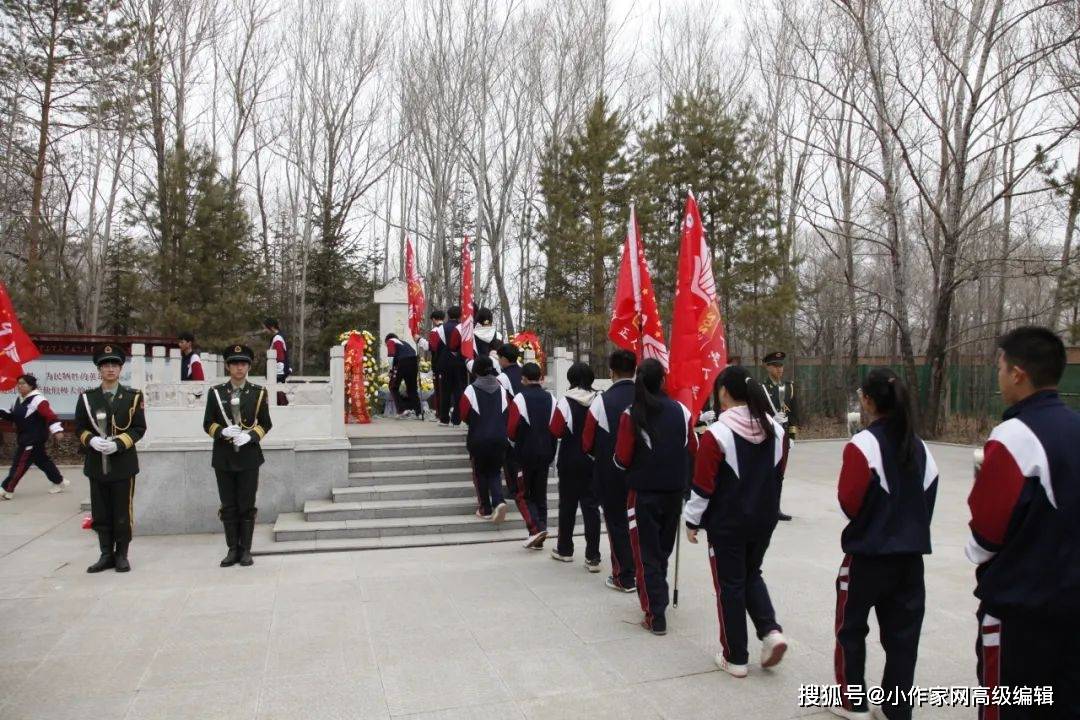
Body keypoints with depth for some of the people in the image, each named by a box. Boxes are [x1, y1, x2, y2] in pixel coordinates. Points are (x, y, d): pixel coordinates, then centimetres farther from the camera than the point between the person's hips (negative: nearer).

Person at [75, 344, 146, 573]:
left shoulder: (133, 396, 0)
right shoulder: (86, 397, 5)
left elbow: (139, 428, -3)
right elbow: (80, 428, 7)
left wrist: (118, 443, -17)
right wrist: (92, 440, -14)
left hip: (123, 463, -2)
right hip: (96, 464, 2)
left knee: (123, 513, 4)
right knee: (100, 514, 9)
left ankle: (121, 555, 16)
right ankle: (106, 555, 20)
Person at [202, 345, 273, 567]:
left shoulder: (259, 392, 3)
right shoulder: (215, 392, 5)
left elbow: (266, 423, 5)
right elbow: (208, 424, 6)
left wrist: (250, 436, -13)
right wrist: (223, 432, -14)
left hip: (249, 455, -1)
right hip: (223, 457, 1)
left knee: (247, 506, 3)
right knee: (228, 506, 6)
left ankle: (245, 551, 12)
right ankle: (232, 549, 16)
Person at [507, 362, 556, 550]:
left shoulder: (520, 398, -11)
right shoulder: (551, 399, 4)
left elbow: (511, 430, -12)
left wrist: (515, 445, 8)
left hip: (525, 455, -5)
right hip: (546, 454, 5)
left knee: (523, 495, 7)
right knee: (540, 495, 13)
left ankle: (536, 528, -12)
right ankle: (538, 540, 15)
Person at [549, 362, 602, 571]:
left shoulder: (566, 401, -13)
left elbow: (556, 432, -16)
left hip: (570, 462, -2)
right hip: (595, 462, 2)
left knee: (567, 505, 13)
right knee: (591, 506, 5)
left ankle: (564, 549, 26)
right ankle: (593, 557, 3)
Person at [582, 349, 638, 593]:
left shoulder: (602, 400, -14)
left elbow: (588, 443, -7)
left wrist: (598, 456, 13)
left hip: (610, 474, -3)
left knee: (617, 523, 9)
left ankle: (625, 577, 14)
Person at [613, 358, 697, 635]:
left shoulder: (632, 415, -13)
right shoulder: (682, 411, -3)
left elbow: (622, 459, -13)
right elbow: (693, 450, 4)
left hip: (643, 493, -4)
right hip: (674, 491, 4)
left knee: (647, 554, 5)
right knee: (663, 550, 20)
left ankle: (656, 617, 3)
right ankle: (657, 599, 33)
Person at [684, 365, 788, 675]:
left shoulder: (717, 433, -19)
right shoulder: (776, 430, 0)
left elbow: (703, 486, -15)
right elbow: (778, 476, 11)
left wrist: (692, 521, -3)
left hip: (726, 523, -5)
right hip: (764, 519, 6)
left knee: (730, 586, 8)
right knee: (751, 575, 25)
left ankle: (735, 658, 17)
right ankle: (771, 631, 9)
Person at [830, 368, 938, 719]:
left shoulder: (863, 443, -16)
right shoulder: (920, 446, 4)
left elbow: (850, 502, -17)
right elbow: (927, 499, 9)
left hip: (868, 553, -6)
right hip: (911, 554, 6)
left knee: (850, 627, 13)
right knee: (902, 632, 14)